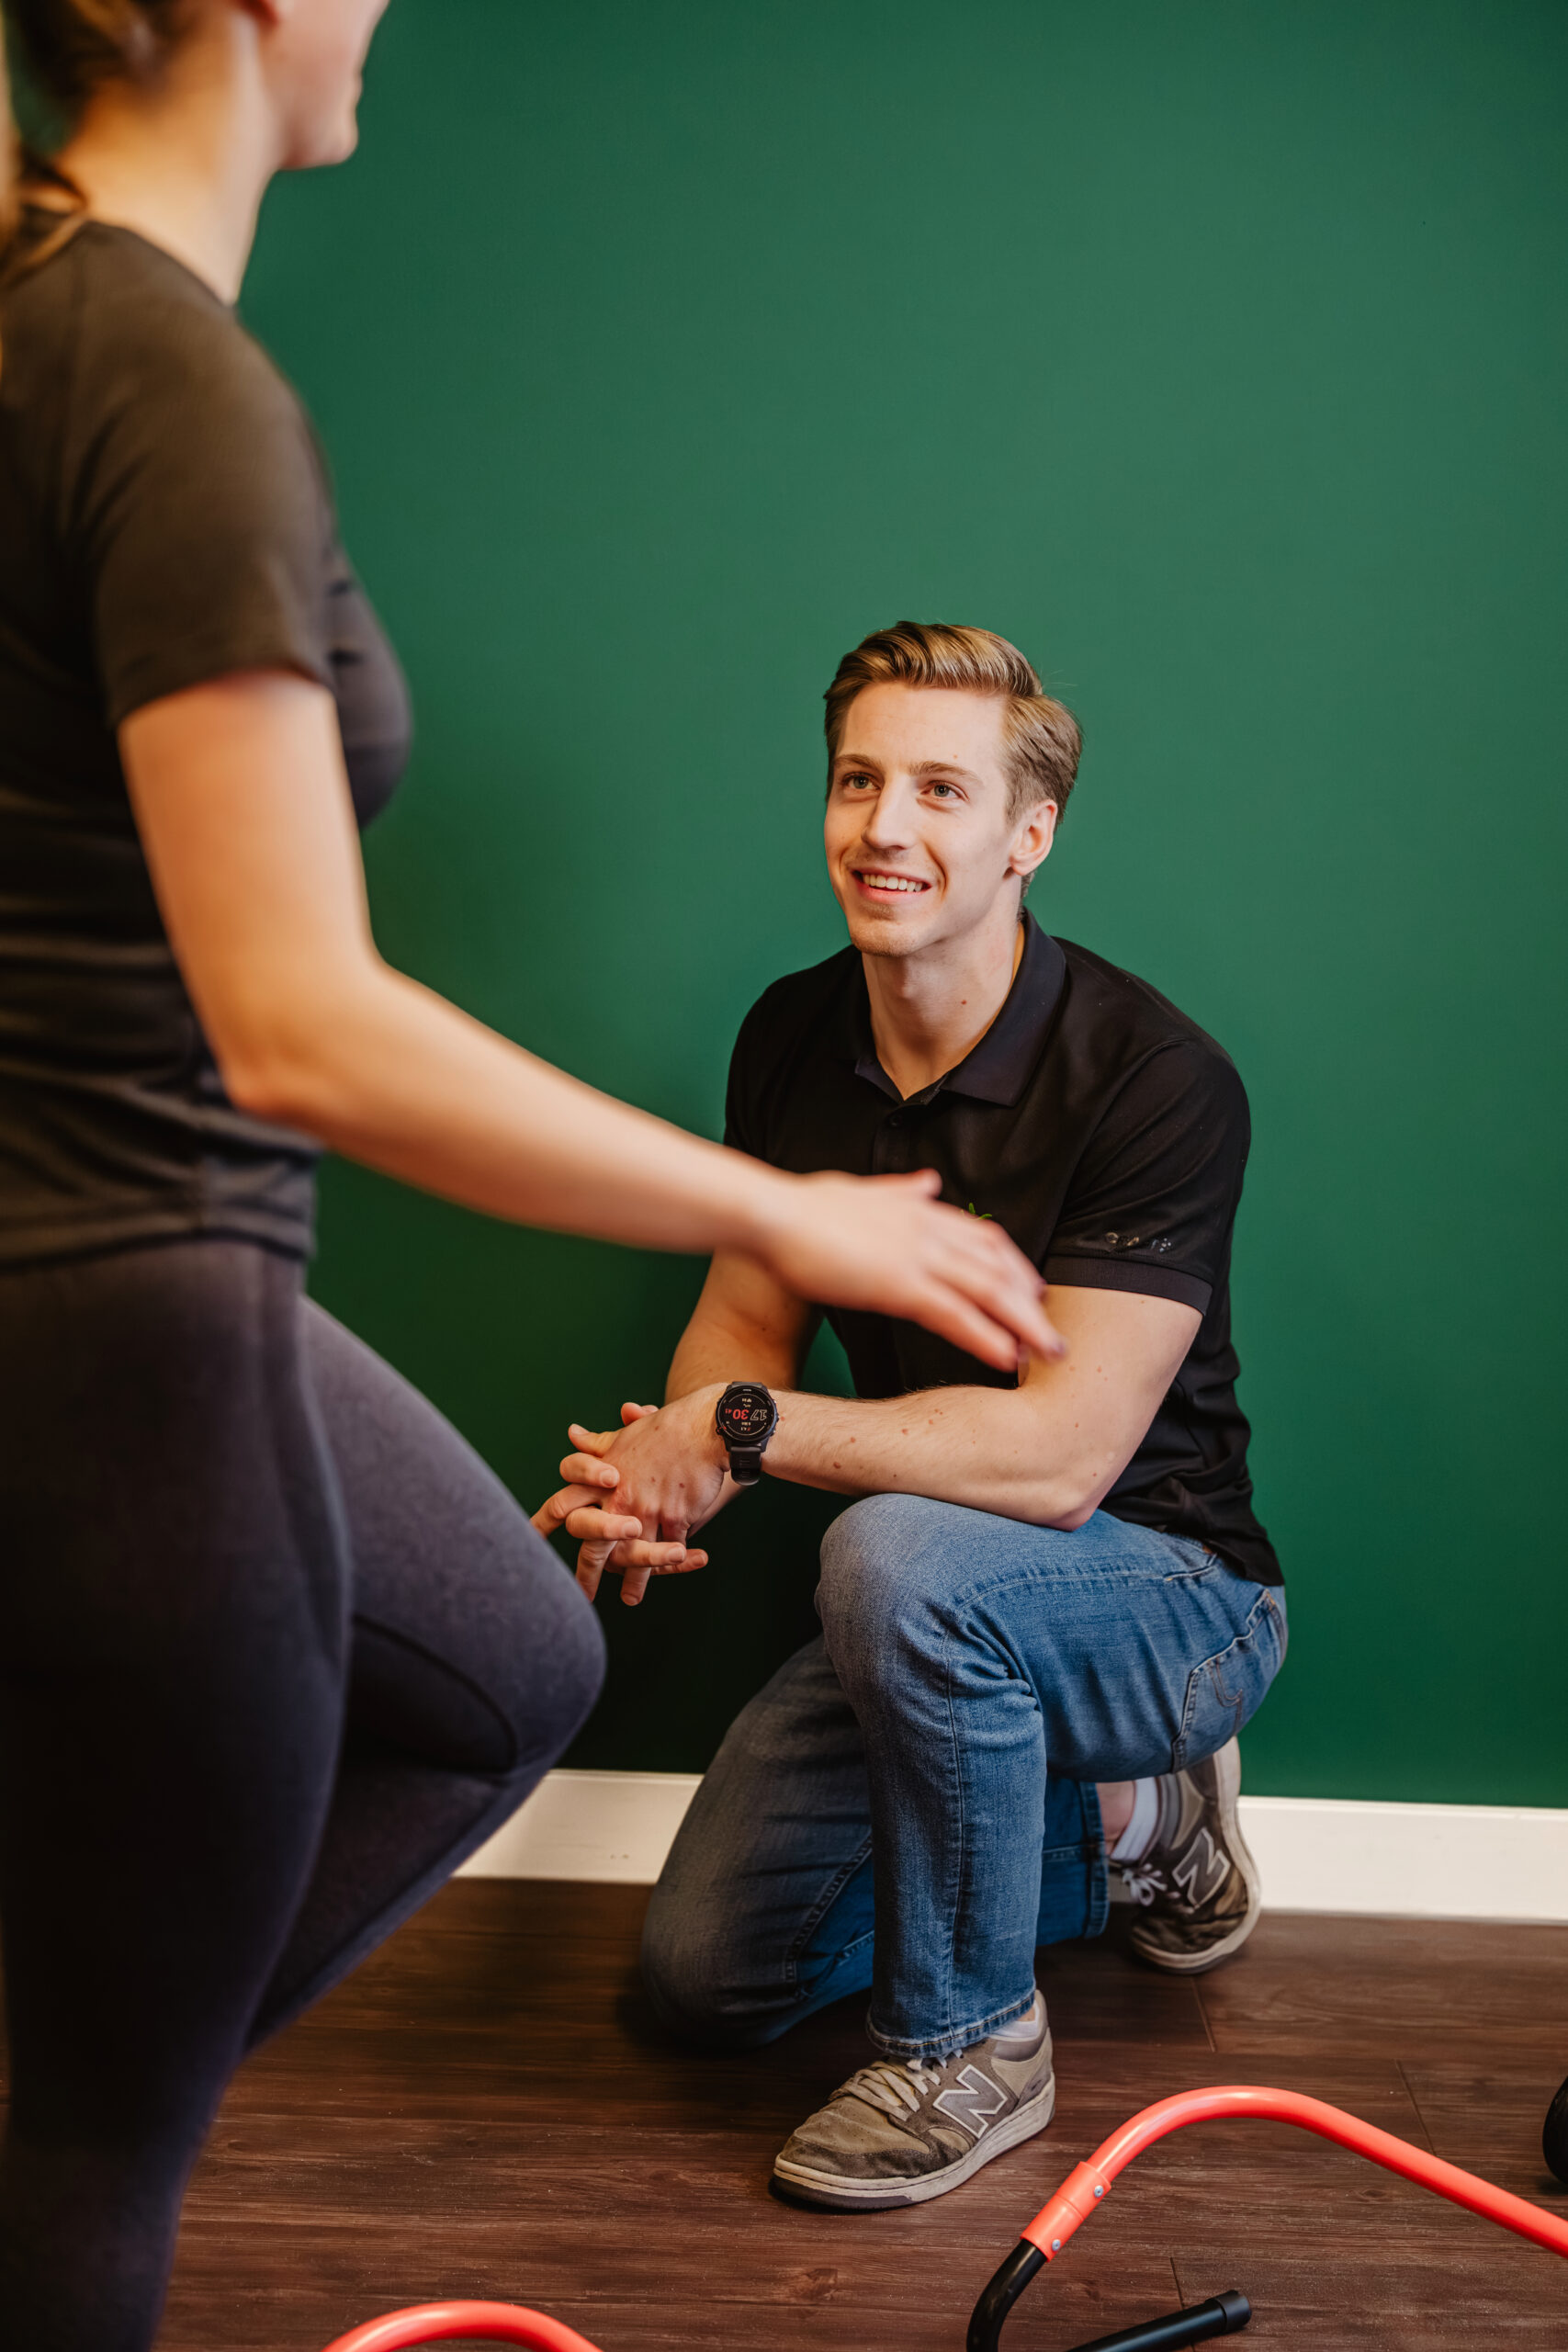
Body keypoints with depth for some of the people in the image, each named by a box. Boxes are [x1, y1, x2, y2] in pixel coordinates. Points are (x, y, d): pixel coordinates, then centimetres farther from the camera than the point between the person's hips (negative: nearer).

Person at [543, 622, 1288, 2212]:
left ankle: (967, 2043, -13)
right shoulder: (792, 1038, -4)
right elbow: (749, 1310, 4)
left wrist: (740, 1428, -28)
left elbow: (1062, 1453, -30)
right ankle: (1118, 1814, 20)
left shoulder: (1156, 1078, -25)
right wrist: (668, 1476, -18)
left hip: (1167, 1593, -6)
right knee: (704, 1975, 2)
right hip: (942, 1612, 7)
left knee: (900, 1553, -38)